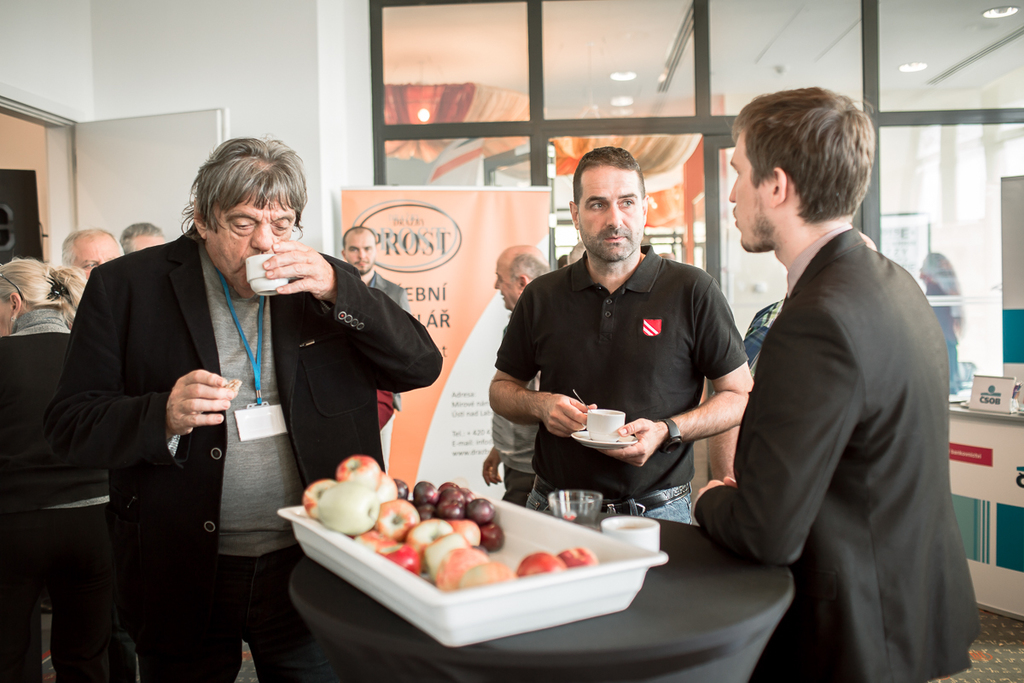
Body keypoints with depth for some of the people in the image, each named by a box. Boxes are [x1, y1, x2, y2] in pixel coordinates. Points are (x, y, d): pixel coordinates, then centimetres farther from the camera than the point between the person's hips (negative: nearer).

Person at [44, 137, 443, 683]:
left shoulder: (324, 283, 2)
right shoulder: (127, 286, -3)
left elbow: (421, 367, -4)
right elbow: (68, 425, -3)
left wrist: (339, 292, -16)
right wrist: (164, 416, -23)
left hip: (309, 572, 2)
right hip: (182, 578, -1)